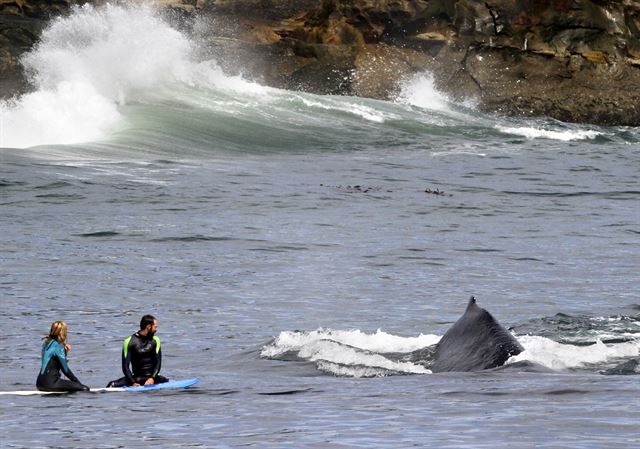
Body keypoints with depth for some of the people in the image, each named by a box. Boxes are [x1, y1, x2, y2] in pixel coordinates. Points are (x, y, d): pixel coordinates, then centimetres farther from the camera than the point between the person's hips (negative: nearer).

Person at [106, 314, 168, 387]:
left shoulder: (155, 340, 3)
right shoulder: (129, 341, -5)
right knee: (112, 385, -23)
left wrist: (152, 378, -19)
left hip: (151, 377, 1)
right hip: (136, 378, -1)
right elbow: (125, 366, -7)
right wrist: (133, 382, -20)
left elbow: (158, 362, -2)